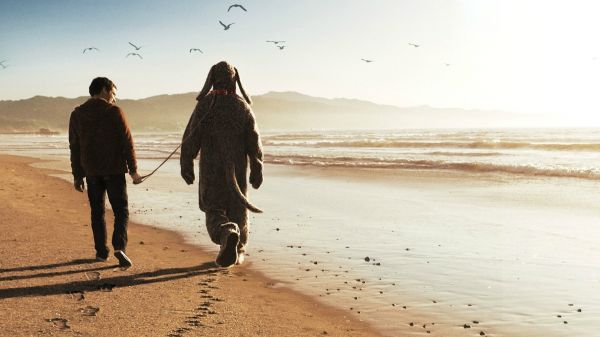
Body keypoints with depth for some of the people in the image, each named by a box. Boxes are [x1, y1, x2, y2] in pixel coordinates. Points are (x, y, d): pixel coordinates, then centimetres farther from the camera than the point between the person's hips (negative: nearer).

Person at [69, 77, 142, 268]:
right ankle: (119, 247, -17)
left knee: (97, 212, 14)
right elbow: (127, 142, -9)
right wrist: (133, 170, -4)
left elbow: (75, 147, 8)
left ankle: (101, 252, 17)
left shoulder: (77, 114, 6)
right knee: (121, 211, 1)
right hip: (115, 170, -3)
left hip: (92, 171, 4)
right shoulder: (114, 111, -6)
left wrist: (77, 176, 13)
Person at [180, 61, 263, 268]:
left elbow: (191, 137, -7)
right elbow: (254, 140, -2)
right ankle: (238, 251, 23)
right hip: (238, 169, 2)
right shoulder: (242, 106, -1)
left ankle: (227, 233, -24)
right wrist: (257, 169, 4)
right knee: (237, 209, 16)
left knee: (214, 211, 6)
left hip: (211, 169, -2)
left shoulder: (204, 105, -6)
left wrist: (186, 165, 2)